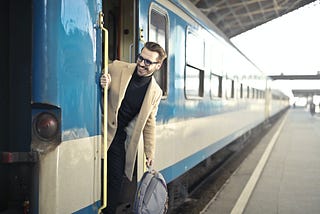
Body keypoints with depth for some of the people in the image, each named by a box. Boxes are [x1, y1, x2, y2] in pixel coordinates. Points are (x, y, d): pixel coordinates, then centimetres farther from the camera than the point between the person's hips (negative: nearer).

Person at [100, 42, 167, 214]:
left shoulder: (156, 92, -2)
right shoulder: (116, 68, -8)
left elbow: (149, 123, 8)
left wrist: (150, 153, 9)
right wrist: (104, 86, -18)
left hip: (120, 139, 2)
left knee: (115, 180, 6)